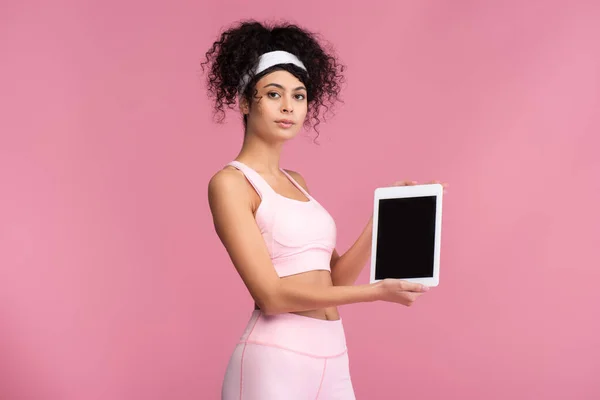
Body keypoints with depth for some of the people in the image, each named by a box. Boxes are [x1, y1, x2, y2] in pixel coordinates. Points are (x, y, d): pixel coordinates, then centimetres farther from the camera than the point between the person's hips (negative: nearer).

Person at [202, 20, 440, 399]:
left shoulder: (297, 182, 15)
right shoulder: (230, 183, -7)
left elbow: (333, 278, 11)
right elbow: (271, 295, -14)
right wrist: (376, 292, -12)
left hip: (333, 356, 7)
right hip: (276, 357, -7)